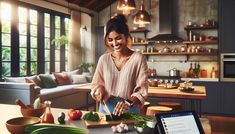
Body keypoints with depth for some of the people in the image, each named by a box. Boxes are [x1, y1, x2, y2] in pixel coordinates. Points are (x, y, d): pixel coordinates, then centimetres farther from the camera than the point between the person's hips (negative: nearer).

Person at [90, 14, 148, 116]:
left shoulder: (138, 59, -4)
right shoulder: (104, 59, 6)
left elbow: (142, 90, -8)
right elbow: (96, 83, 14)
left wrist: (129, 102, -24)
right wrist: (99, 90, -8)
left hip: (129, 111, -2)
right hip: (106, 108, 2)